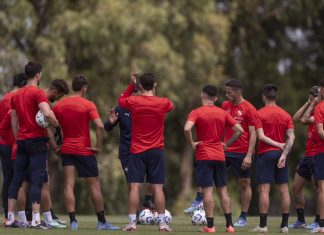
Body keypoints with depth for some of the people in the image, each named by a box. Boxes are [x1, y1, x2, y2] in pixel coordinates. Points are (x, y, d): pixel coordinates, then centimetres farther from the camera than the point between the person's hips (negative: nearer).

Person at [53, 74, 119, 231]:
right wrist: (98, 147, -10)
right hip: (85, 150, -3)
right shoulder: (88, 105, -8)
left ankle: (73, 221, -10)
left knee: (69, 185, 0)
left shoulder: (59, 105, 4)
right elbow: (99, 126, -19)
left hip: (66, 149, 3)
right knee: (94, 185, 6)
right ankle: (102, 222, 11)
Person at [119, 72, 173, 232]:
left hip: (137, 151, 0)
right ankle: (162, 223, 0)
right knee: (158, 188, 1)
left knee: (135, 187, -1)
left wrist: (132, 85, 18)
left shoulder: (133, 102, -4)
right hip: (156, 151, 0)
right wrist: (154, 94, 24)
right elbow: (170, 106, 22)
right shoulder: (163, 103, -3)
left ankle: (132, 223, -3)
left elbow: (121, 100, 18)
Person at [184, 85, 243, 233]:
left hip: (203, 156, -4)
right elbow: (239, 130, 6)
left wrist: (192, 144, -9)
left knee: (207, 190, -4)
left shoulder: (196, 113, -6)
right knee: (223, 190, 9)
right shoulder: (223, 113, 7)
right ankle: (229, 224, 6)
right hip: (220, 156, 4)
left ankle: (210, 225, -6)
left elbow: (187, 128, -23)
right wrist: (227, 144, 11)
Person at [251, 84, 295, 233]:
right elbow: (291, 137, -2)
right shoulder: (286, 115, 8)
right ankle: (284, 225, 7)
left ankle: (263, 225, -7)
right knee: (284, 190, 6)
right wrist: (284, 154, -8)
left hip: (265, 154, -4)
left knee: (264, 190, -4)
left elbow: (261, 136, -14)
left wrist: (278, 145, -8)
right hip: (281, 154, 4)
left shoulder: (259, 114, -4)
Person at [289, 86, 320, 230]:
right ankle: (300, 221, 19)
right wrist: (308, 103, 4)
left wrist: (313, 105, -12)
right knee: (296, 188, 11)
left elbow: (305, 120, -21)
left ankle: (318, 222, 1)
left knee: (318, 189, -8)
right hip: (307, 156, 9)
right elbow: (296, 118, 5)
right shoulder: (314, 111, 14)